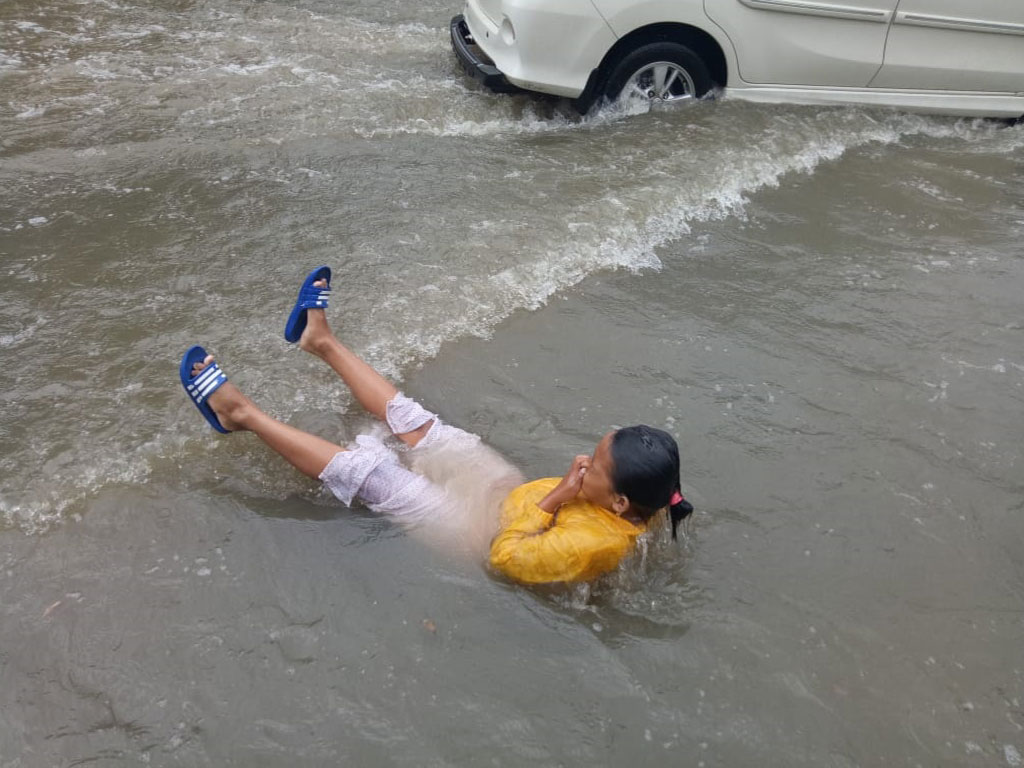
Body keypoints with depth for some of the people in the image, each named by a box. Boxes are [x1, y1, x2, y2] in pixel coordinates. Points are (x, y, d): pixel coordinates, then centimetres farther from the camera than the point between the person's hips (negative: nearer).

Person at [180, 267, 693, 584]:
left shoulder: (593, 544, -39)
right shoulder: (632, 508, -15)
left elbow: (507, 556, -33)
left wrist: (554, 498, -34)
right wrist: (565, 488, -13)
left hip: (485, 530, -7)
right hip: (513, 497, 7)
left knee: (364, 469, -11)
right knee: (411, 420, 9)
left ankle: (242, 414, 5)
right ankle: (322, 341, 27)